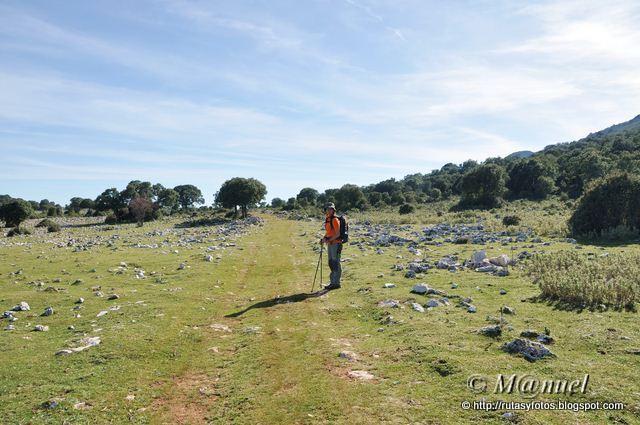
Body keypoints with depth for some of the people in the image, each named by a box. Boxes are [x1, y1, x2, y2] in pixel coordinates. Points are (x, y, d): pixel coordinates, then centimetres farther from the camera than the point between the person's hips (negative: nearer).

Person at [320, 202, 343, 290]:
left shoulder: (335, 220, -13)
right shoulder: (327, 219, 14)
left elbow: (338, 234, -18)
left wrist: (329, 240, -22)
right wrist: (324, 238, 6)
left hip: (336, 243, -9)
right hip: (330, 244, 9)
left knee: (335, 263, -5)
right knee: (331, 263, 14)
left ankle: (336, 283, 0)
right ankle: (332, 282, 22)